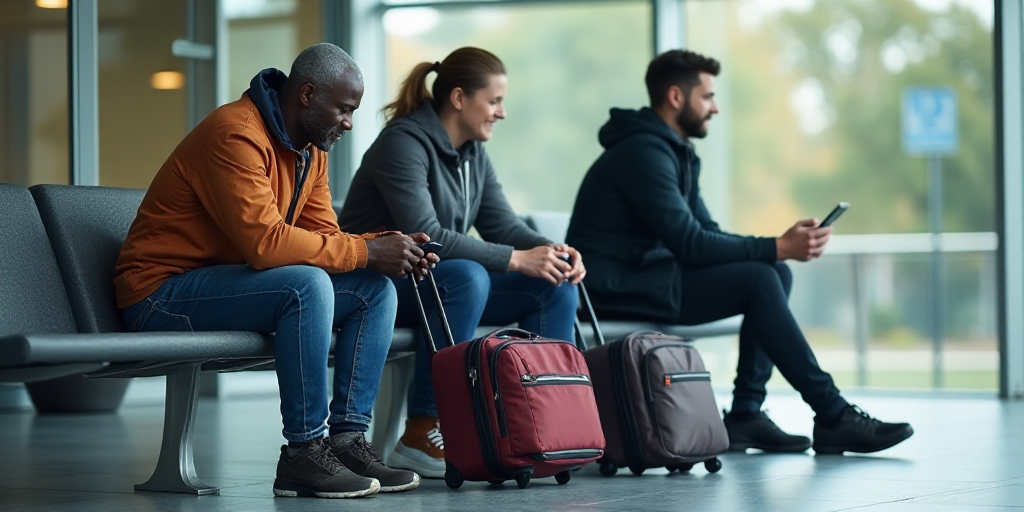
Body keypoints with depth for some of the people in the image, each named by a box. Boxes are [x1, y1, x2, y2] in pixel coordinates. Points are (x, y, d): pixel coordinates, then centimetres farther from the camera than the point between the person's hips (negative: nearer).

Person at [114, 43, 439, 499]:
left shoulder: (312, 151, 11)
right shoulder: (236, 135, -21)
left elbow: (323, 237, 7)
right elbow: (264, 241, -31)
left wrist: (388, 248, -12)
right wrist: (365, 251, -25)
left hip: (230, 281, 10)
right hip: (162, 293, -10)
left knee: (376, 290, -2)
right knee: (307, 285, -33)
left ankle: (347, 440, -7)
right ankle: (304, 453, -26)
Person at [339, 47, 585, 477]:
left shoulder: (472, 152, 9)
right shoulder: (404, 144, -18)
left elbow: (502, 224, 7)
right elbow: (425, 236, -28)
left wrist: (551, 250, -14)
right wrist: (515, 259, -29)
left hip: (441, 282, 8)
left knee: (556, 284, -6)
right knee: (466, 276, -37)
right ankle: (421, 436, -31)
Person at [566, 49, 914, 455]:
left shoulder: (676, 152, 16)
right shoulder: (643, 152, -17)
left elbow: (707, 233, 12)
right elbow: (690, 245, -23)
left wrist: (783, 246, -5)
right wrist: (777, 248, -20)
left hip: (645, 275, 10)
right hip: (616, 291, -10)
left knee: (776, 274, 1)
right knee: (758, 279, -20)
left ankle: (745, 414, -6)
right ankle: (832, 417, -16)